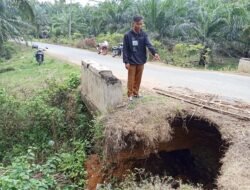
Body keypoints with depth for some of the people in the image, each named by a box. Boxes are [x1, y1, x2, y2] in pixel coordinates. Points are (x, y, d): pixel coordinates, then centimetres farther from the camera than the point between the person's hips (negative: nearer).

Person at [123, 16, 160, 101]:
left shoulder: (144, 35, 1)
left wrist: (154, 53, -31)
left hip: (141, 61, 4)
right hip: (132, 62, -3)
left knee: (138, 78, 14)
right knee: (131, 79, 4)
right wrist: (126, 61, -14)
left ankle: (136, 92, 29)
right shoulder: (127, 35, -8)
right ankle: (130, 94, 17)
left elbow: (148, 44, -13)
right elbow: (125, 49, -8)